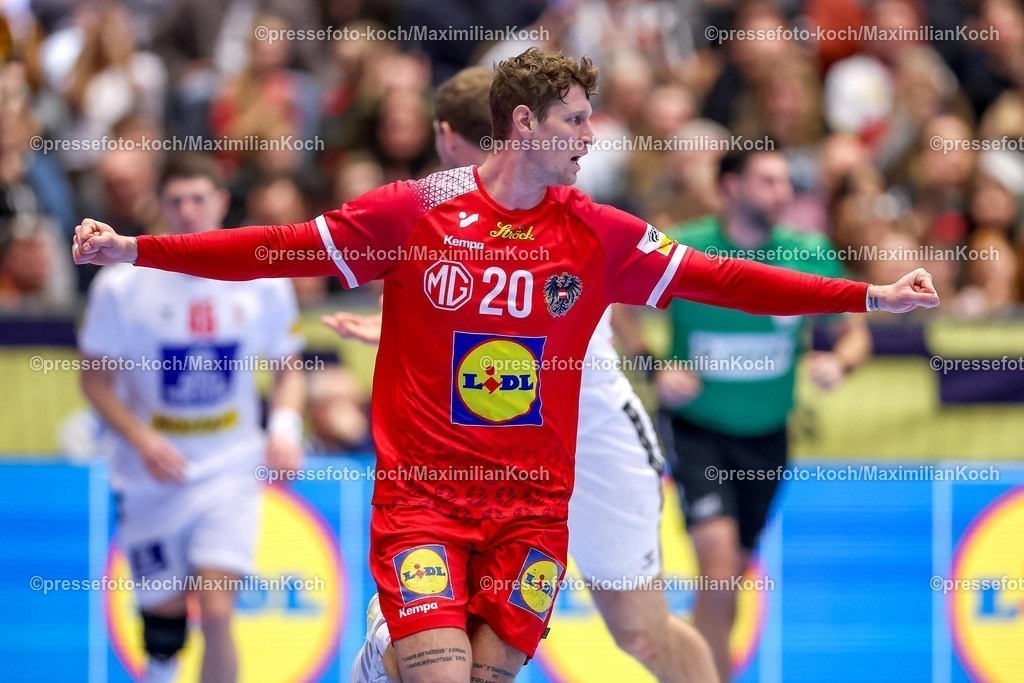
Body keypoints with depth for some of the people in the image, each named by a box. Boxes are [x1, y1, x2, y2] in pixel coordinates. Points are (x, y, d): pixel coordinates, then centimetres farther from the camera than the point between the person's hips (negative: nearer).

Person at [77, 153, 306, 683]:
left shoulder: (263, 282, -2)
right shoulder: (122, 286, -7)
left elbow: (287, 370, 11)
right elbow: (97, 380, -1)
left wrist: (284, 427, -9)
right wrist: (143, 440, -17)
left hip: (231, 473, 0)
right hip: (151, 478, 0)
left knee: (217, 613, -16)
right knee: (165, 612, 8)